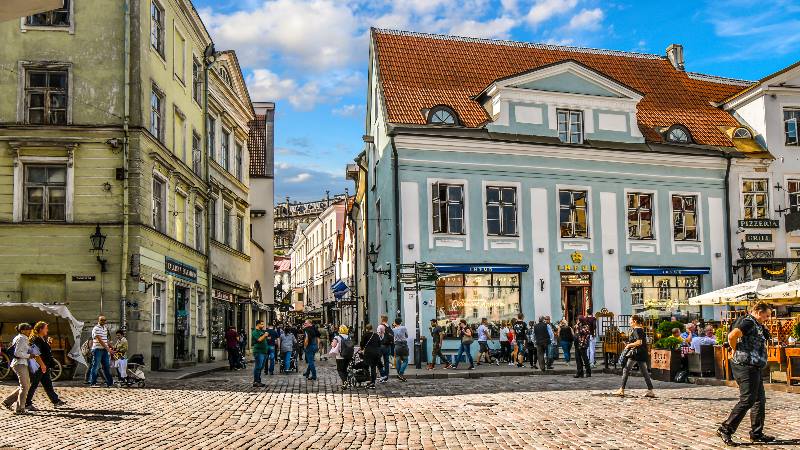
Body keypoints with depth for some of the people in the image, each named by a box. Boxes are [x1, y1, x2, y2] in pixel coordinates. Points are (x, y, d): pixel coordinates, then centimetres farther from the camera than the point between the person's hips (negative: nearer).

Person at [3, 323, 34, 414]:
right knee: (24, 387, -7)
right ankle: (19, 409, -2)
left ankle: (8, 401, 18)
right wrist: (29, 355, -14)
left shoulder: (24, 339, 18)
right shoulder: (21, 339, -12)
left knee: (27, 385, 14)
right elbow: (17, 353, -20)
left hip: (23, 364, 10)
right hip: (20, 364, -10)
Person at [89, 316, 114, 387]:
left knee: (107, 366, 8)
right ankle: (93, 383, 1)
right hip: (97, 349, -7)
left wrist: (109, 346, 21)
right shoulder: (96, 329, -12)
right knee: (95, 366, -4)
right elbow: (100, 340, -19)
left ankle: (110, 383, 11)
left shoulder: (105, 328, 14)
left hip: (105, 350, 8)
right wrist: (107, 348, -22)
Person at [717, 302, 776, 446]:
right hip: (746, 367, -11)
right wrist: (735, 350, -13)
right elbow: (732, 336, -27)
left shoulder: (756, 325, 18)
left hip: (754, 368, 11)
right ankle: (725, 429, -7)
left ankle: (757, 434, 20)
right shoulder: (748, 322, -15)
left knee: (759, 400, 13)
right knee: (747, 400, -11)